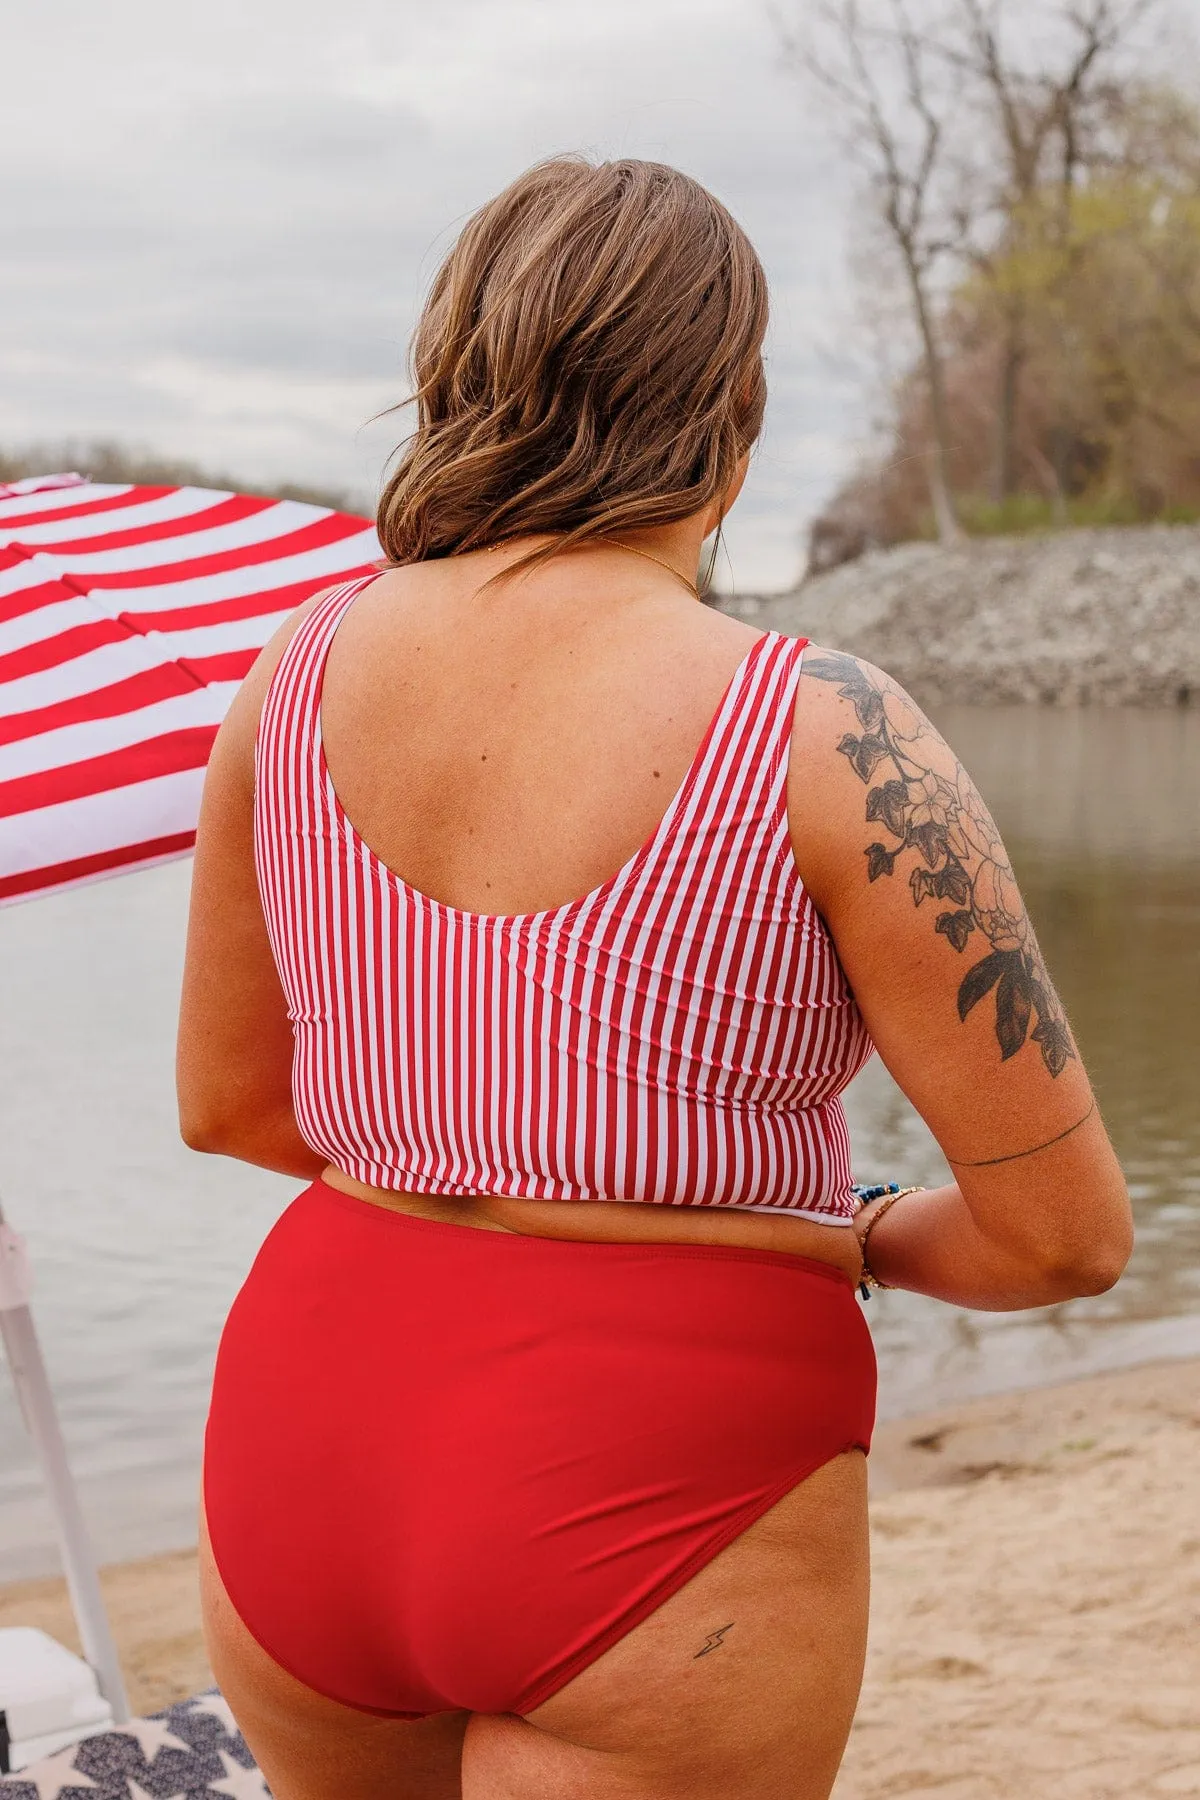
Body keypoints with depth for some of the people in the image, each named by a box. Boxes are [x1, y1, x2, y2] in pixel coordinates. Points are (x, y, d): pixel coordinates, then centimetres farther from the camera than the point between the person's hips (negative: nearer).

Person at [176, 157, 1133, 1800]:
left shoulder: (305, 664, 0)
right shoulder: (829, 738, -14)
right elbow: (1068, 1233, -10)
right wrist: (857, 1237, 10)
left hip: (303, 1437, 5)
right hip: (663, 1485, -5)